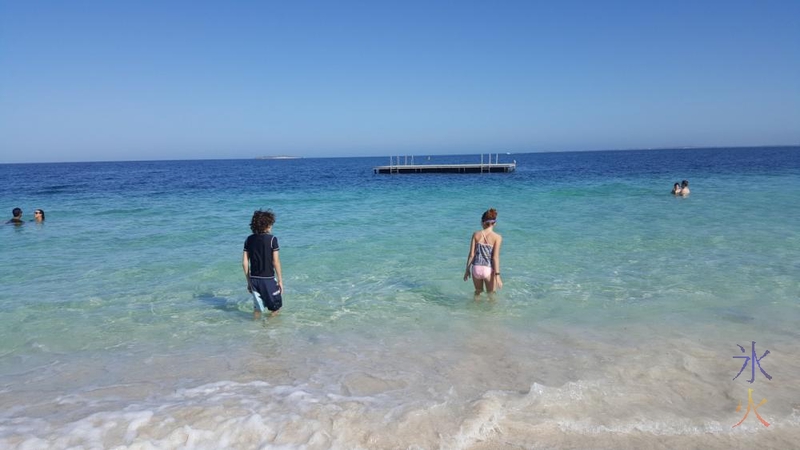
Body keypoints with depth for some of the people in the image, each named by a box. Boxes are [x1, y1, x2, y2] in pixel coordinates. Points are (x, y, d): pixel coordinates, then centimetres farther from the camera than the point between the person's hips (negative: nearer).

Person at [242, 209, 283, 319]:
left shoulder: (249, 240, 4)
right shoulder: (272, 239, -9)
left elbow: (244, 263, 4)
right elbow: (276, 262, -10)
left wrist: (249, 281, 14)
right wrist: (280, 281, -1)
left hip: (254, 279, 5)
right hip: (268, 279, -5)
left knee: (257, 308, 17)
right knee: (275, 308, 11)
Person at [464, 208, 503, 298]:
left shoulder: (476, 234, -1)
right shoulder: (497, 237, -7)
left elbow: (471, 254, -1)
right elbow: (495, 257, -12)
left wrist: (467, 270, 9)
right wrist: (497, 275, -9)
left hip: (476, 268, 3)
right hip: (489, 270, -2)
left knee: (478, 292, 27)